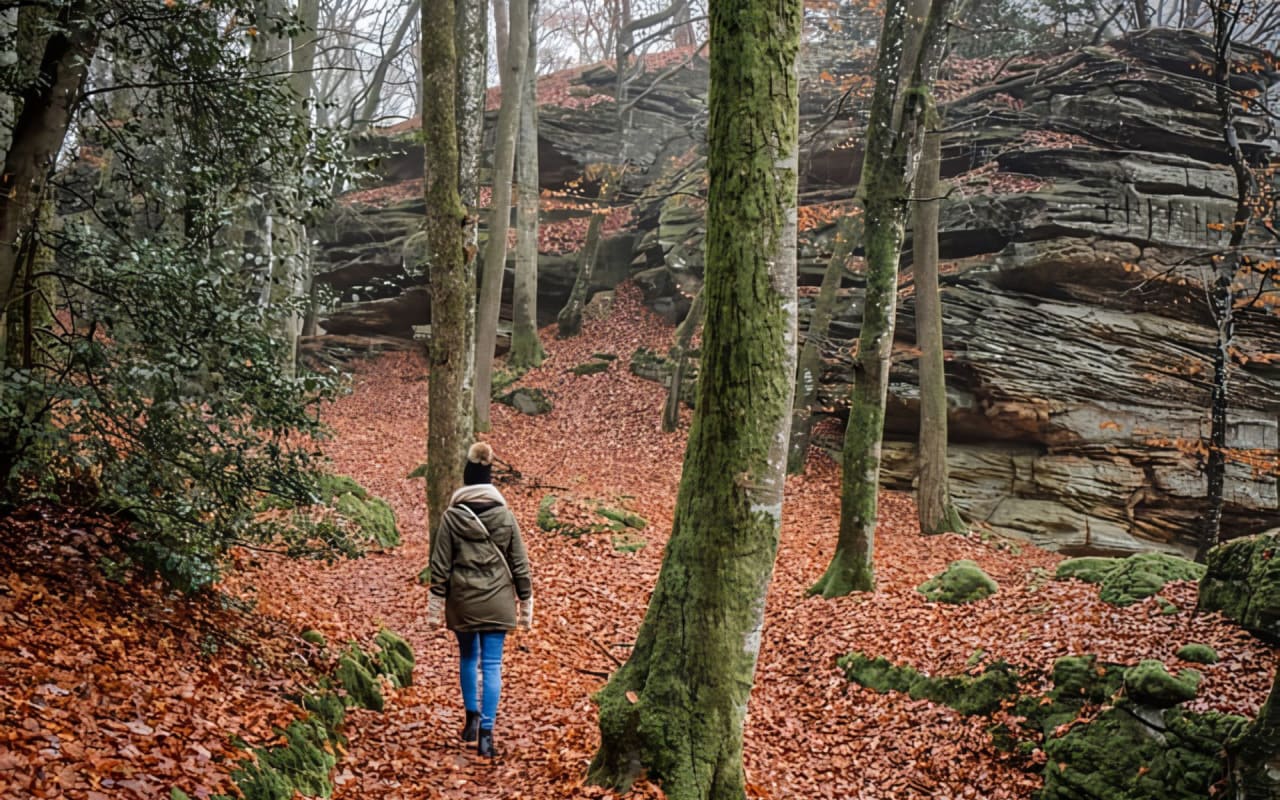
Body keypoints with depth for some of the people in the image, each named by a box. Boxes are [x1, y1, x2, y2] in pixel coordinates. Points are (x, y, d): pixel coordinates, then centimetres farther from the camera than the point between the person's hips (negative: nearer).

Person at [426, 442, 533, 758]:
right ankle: (486, 732, -2)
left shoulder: (452, 517, -6)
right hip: (496, 601, 0)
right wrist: (525, 600, 9)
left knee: (467, 657, 21)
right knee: (492, 665, 2)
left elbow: (440, 564, -3)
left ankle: (472, 717, 24)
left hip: (462, 600, 0)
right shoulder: (505, 516, -4)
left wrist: (436, 601, 5)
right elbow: (520, 563, 0)